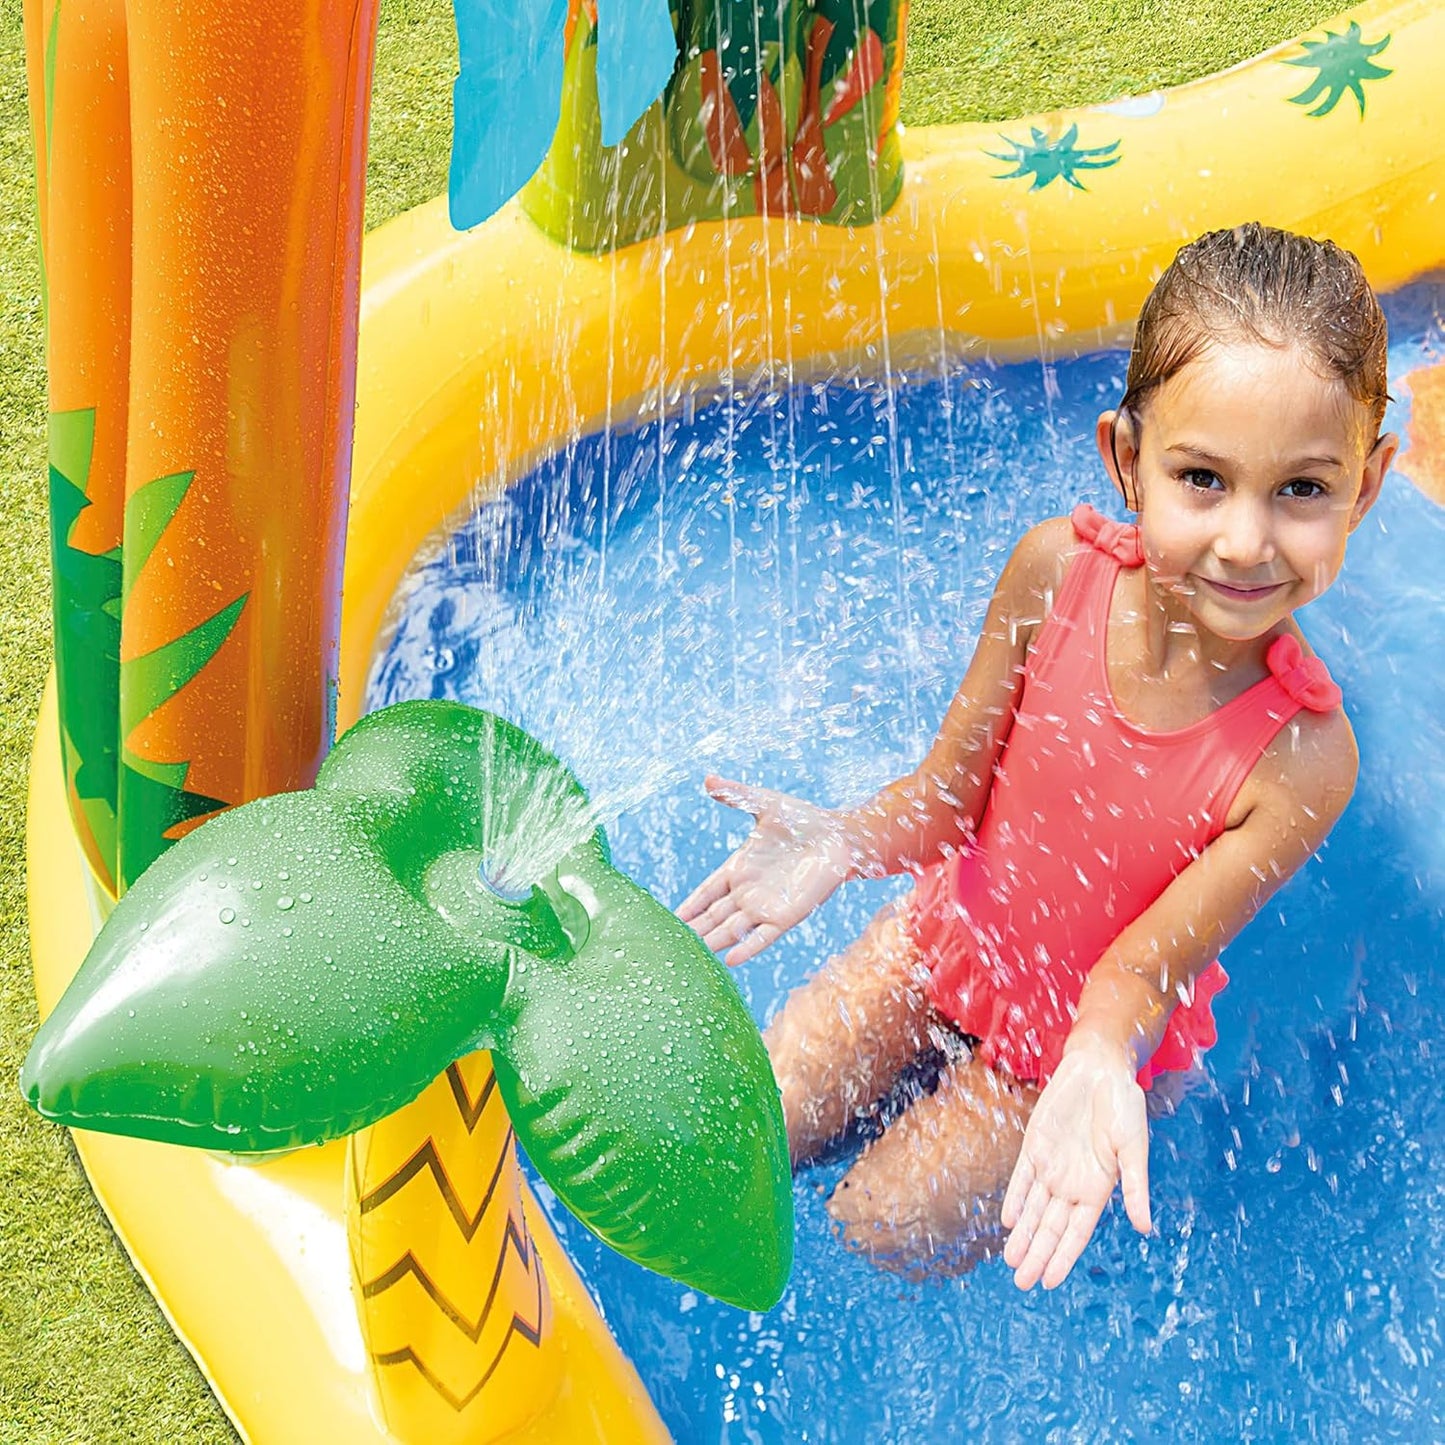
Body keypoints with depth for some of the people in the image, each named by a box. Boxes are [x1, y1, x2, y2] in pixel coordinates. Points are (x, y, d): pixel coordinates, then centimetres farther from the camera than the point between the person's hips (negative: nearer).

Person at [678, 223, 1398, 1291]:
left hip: (1097, 1021, -3)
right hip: (958, 932, 3)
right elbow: (952, 791, -13)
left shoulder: (1302, 757, -33)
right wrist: (842, 842, -35)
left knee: (882, 1225, -2)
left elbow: (1142, 961, -28)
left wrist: (1102, 1059, -51)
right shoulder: (1056, 571, -24)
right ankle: (955, 1063, 26)